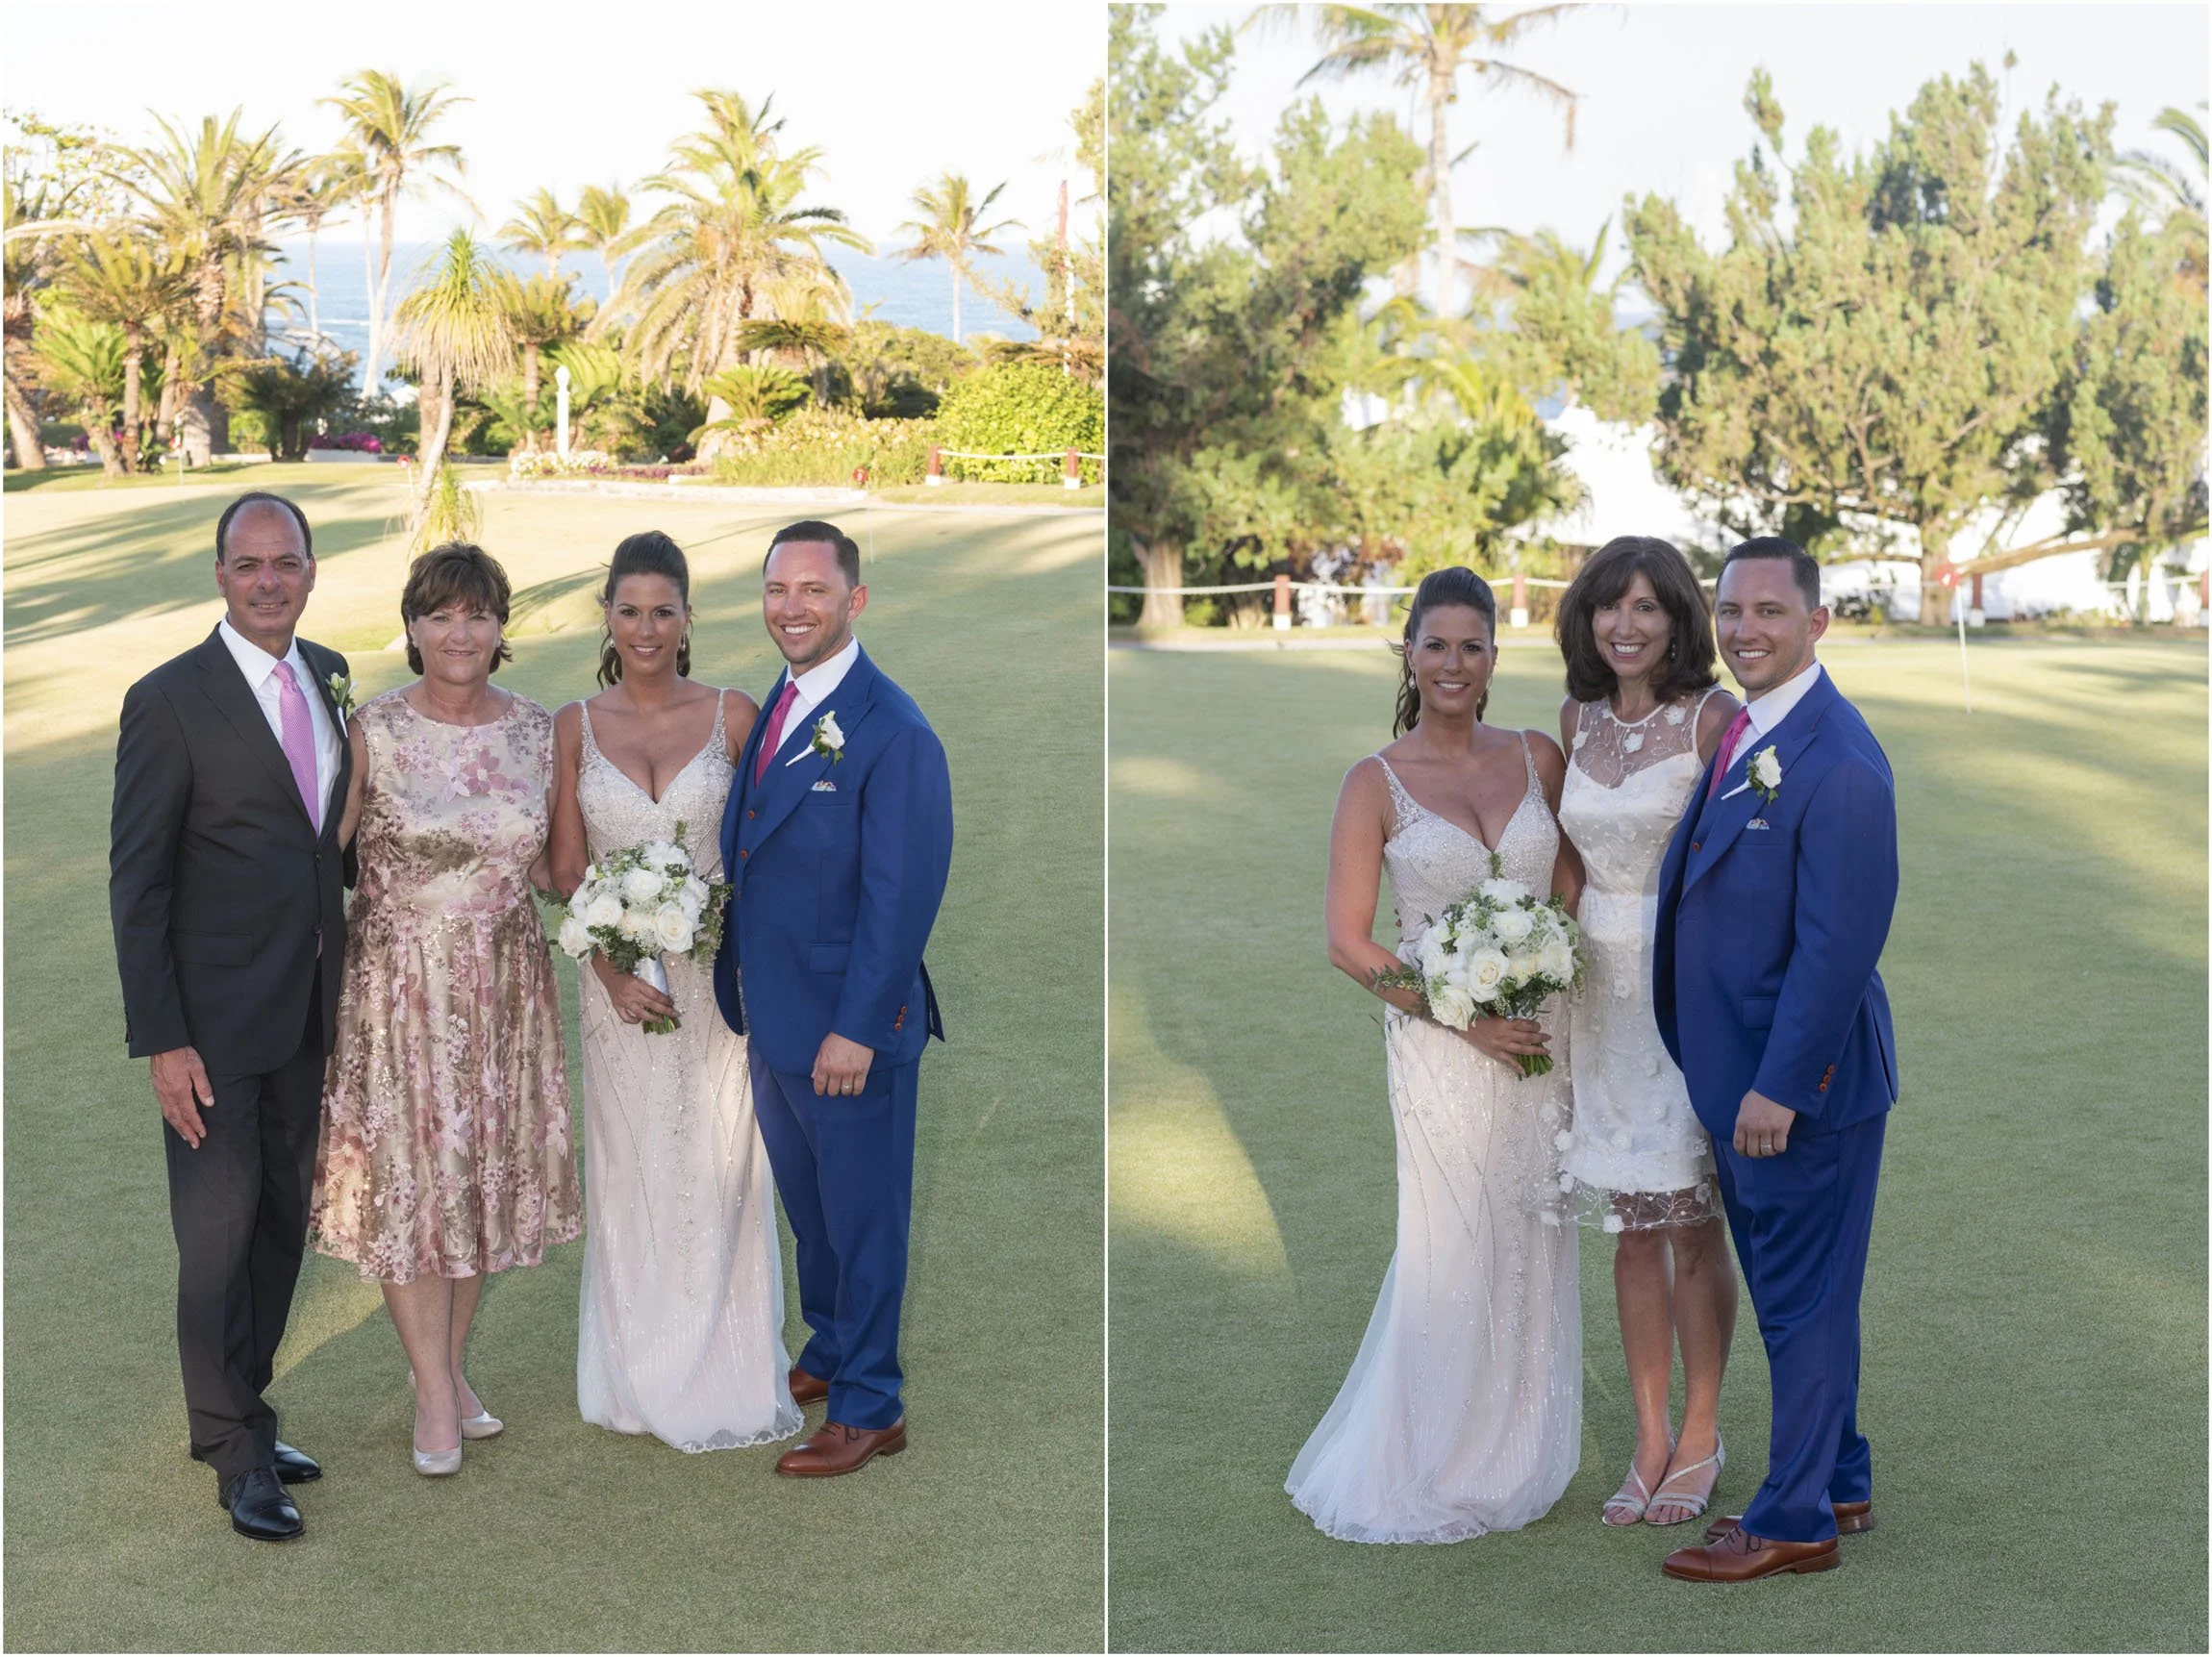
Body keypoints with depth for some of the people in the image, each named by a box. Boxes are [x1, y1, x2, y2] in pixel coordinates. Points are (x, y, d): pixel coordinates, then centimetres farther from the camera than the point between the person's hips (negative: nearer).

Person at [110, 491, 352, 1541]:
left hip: (312, 1011, 6)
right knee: (219, 1231, 2)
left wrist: (347, 976, 11)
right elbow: (136, 883, -12)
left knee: (284, 1222, 14)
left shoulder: (330, 678, 5)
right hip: (215, 1019, -6)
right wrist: (160, 1040, -16)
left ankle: (238, 1410, 30)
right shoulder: (170, 701, -13)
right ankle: (235, 1451, 16)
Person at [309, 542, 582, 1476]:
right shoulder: (373, 733, -11)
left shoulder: (536, 733, -1)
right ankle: (435, 1392, 17)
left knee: (485, 1170, 12)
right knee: (407, 1177, 3)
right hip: (398, 987, -3)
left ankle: (452, 1365, 30)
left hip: (504, 988, 3)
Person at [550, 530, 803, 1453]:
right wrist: (612, 971, -12)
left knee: (719, 1171, 5)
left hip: (719, 980, -1)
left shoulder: (734, 717, -1)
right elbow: (568, 870, 2)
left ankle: (724, 1372, 19)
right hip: (619, 980, 1)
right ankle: (642, 1375, 22)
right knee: (630, 1176, 9)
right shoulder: (576, 728, 2)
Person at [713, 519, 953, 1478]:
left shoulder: (892, 733, -18)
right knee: (808, 1209, 22)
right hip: (773, 1019, 8)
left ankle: (868, 1409, 18)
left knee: (864, 1220, 6)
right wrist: (741, 992, 10)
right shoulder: (773, 708, 7)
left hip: (848, 1034, -8)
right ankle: (829, 1352, 41)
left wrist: (857, 1029, -20)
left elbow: (901, 896, -19)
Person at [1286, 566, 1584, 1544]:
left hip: (1538, 1034, 3)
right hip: (1438, 1045, -3)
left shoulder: (1537, 758, 5)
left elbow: (1573, 888, 11)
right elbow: (1348, 941, -7)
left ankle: (1518, 1459, 24)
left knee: (1533, 1246, 8)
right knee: (1450, 1253, 0)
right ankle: (1432, 1470, 15)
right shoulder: (1377, 784, -4)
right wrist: (1465, 1015, -13)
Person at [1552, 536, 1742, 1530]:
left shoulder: (1712, 718, -9)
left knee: (1691, 1226, 1)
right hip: (1604, 986, 5)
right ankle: (1650, 1440, 18)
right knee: (1630, 1229, 9)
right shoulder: (1577, 718, 8)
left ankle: (1700, 1438, 16)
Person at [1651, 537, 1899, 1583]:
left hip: (1801, 1080, -9)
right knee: (1791, 1292, 19)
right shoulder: (1741, 733, 9)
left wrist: (1778, 1088, -22)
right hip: (1740, 1074, 9)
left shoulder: (1837, 762, -21)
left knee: (1803, 1299, 3)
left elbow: (1838, 945, -23)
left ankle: (1796, 1518, 15)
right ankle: (1838, 1482, 34)